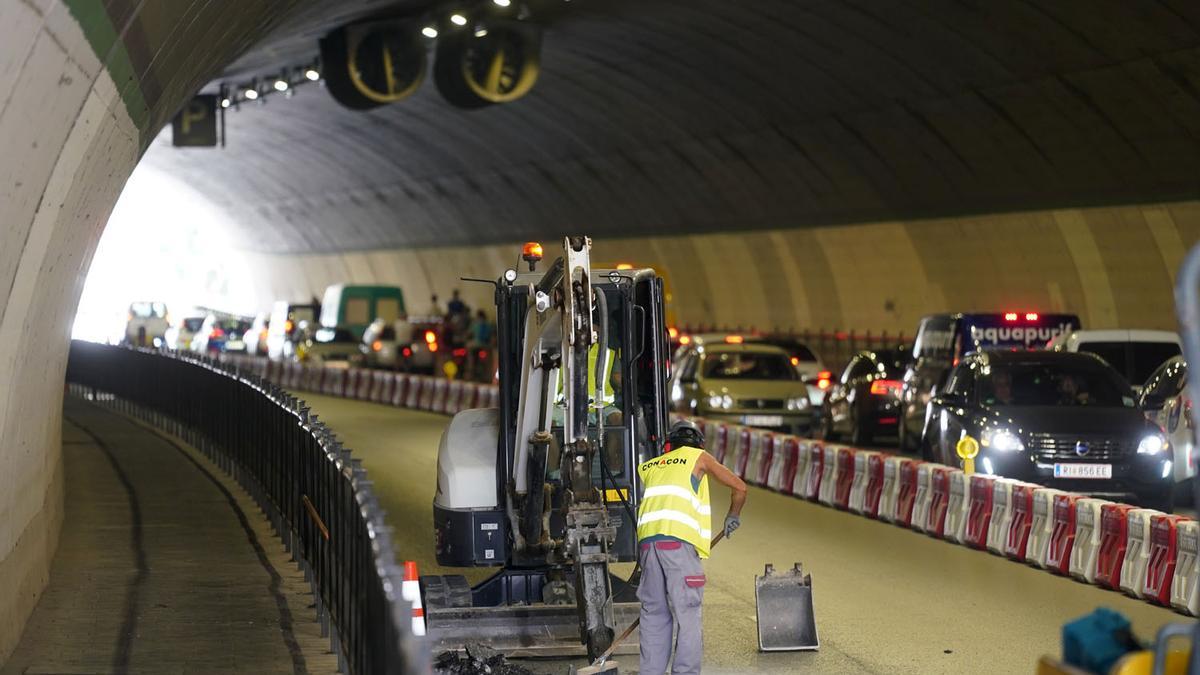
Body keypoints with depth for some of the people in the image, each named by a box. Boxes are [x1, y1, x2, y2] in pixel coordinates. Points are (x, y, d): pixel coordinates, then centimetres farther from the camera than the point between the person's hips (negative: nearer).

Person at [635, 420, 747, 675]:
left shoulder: (649, 467, 28)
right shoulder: (699, 458, 17)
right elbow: (739, 487, 14)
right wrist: (733, 517, 31)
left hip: (647, 540, 4)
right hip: (679, 540, -4)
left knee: (654, 613, 10)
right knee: (687, 615, -2)